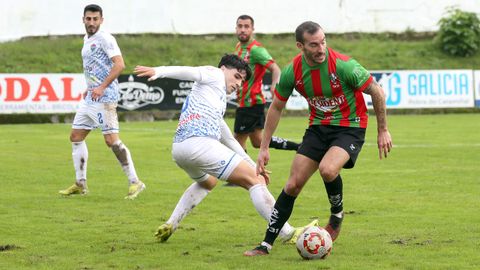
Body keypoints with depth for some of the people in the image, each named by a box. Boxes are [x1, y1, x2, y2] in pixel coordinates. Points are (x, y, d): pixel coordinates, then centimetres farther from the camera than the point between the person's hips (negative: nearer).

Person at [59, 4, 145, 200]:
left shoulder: (105, 39, -11)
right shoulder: (87, 40, 17)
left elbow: (119, 64, -22)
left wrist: (102, 87, -27)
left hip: (105, 97, -10)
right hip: (90, 98, 10)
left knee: (111, 140, -15)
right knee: (76, 136, 11)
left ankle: (134, 182, -10)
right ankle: (81, 184, 18)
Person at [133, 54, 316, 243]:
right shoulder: (215, 75, 11)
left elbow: (227, 139, 38)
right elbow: (189, 72, -8)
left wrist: (252, 165, 38)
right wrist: (158, 71, -27)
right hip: (200, 143, -10)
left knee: (206, 182, 40)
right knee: (255, 181, -4)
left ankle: (169, 226, 27)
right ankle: (288, 233, -8)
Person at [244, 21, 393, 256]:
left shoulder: (343, 65, -24)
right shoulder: (292, 71, -11)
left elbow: (377, 92, -11)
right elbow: (276, 107, 4)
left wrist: (383, 130, -6)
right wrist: (264, 148, 4)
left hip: (350, 127, -4)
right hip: (318, 127, 4)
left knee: (327, 169, -31)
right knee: (293, 184, -2)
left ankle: (337, 215, 0)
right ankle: (267, 244, 8)